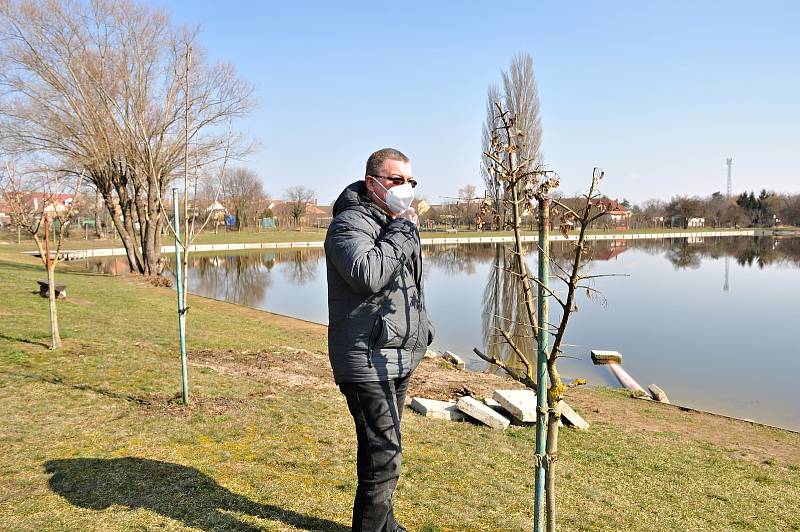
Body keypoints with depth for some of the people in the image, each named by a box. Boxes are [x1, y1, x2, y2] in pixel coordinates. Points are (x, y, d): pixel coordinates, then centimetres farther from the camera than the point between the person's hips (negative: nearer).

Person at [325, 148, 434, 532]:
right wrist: (401, 231, -21)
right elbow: (367, 274, -33)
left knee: (381, 451, 21)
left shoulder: (398, 224, 16)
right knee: (384, 458, -10)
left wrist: (420, 330, 25)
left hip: (399, 358, 9)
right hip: (367, 360, -9)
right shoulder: (350, 223, -13)